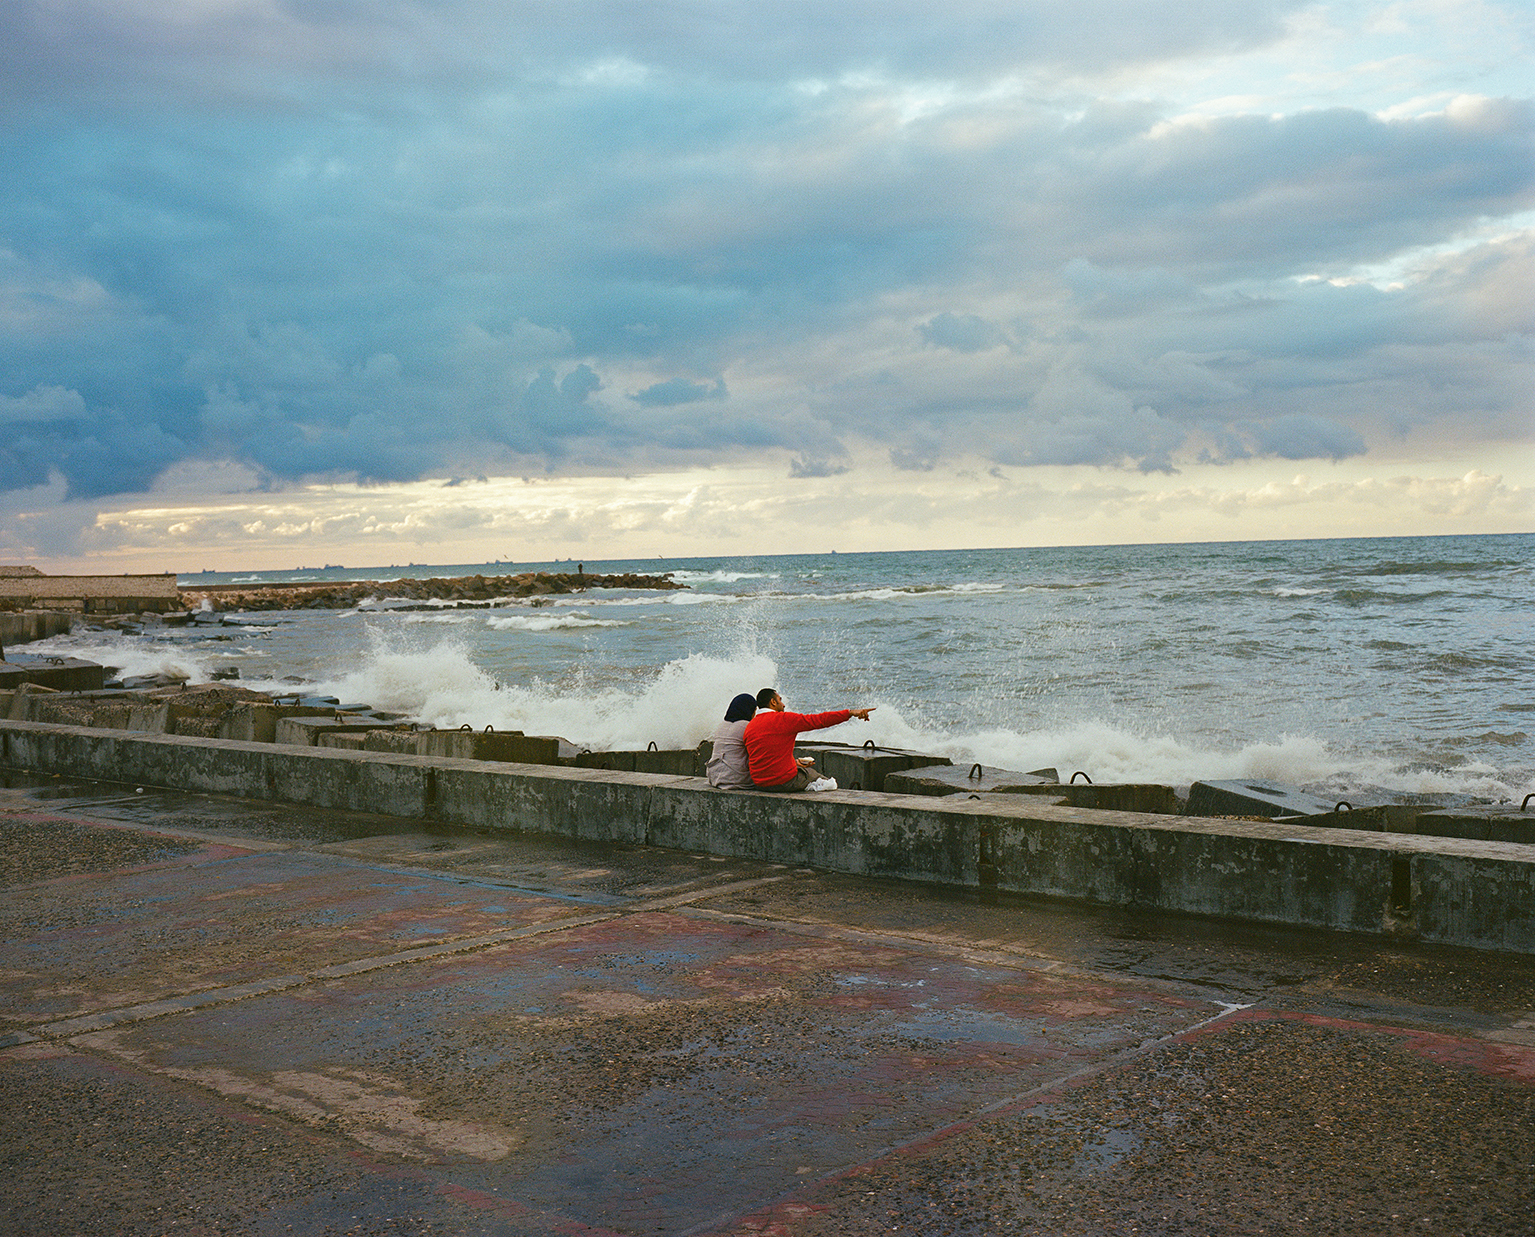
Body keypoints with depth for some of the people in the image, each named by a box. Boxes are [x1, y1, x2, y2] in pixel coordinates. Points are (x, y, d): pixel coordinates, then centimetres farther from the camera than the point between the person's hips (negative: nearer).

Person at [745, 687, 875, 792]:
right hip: (784, 781, -6)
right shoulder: (783, 719, -13)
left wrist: (794, 762, 17)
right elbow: (819, 720, -14)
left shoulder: (750, 726, 6)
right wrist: (850, 712, -11)